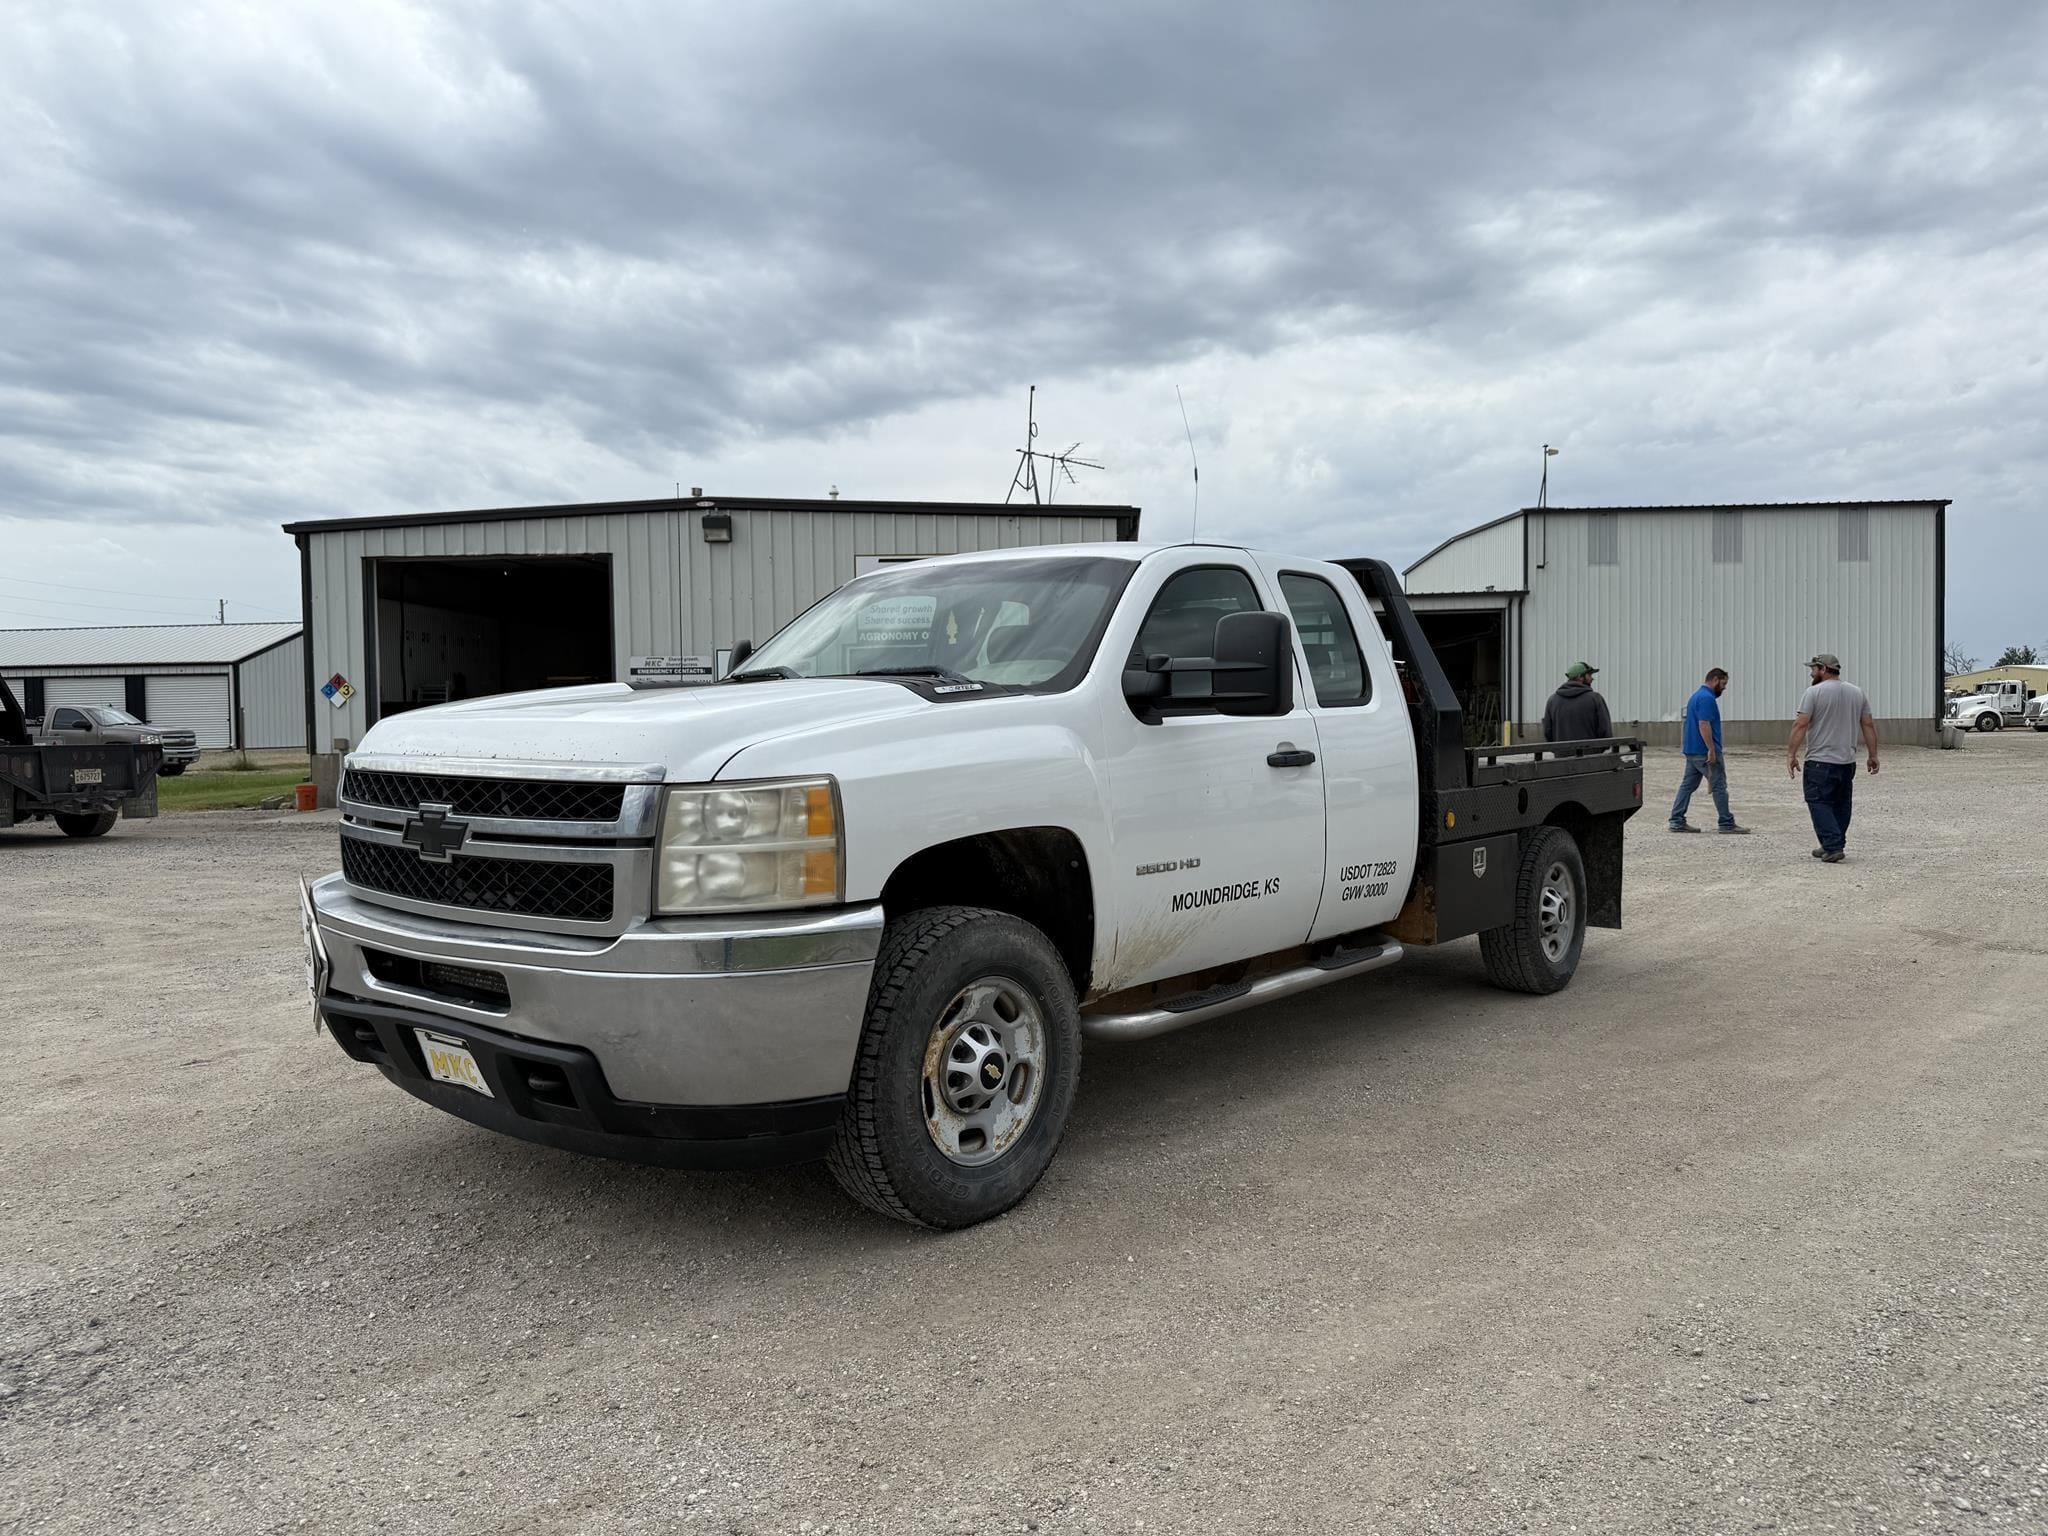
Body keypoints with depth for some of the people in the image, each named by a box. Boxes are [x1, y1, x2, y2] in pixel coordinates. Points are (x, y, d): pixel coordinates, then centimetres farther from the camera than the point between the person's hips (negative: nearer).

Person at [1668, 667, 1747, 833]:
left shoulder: (1696, 695, 17)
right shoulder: (1707, 698, -16)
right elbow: (1704, 724, -23)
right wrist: (1712, 750, -24)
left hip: (1692, 751, 10)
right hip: (1705, 752, -10)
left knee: (1688, 785, 8)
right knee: (1719, 786, -3)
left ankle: (1677, 821, 6)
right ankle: (1727, 824, 2)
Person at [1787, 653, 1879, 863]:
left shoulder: (1814, 692, -9)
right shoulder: (1857, 692, 11)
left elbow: (1801, 725, -15)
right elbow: (1868, 725, 11)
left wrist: (1792, 753, -12)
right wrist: (1873, 755, 16)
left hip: (1820, 761, -7)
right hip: (1848, 761, 7)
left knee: (1819, 803, -4)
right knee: (1841, 804, 14)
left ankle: (1833, 847, -14)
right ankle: (1832, 846, 20)